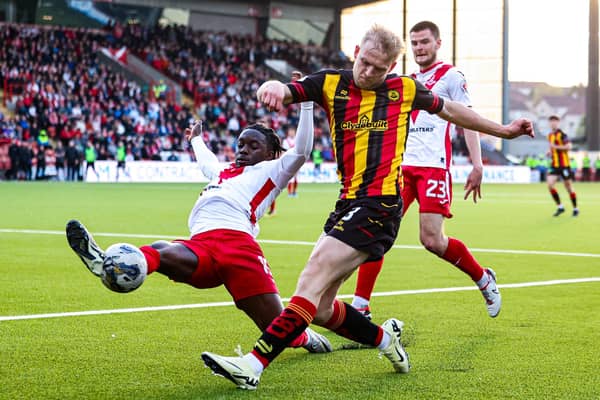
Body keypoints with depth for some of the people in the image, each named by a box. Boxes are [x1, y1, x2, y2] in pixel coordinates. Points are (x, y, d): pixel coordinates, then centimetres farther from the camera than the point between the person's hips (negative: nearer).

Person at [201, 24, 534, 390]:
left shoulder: (405, 90, 5)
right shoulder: (331, 84, 7)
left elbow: (450, 110, 23)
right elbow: (281, 92, -8)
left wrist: (503, 130, 29)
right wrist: (273, 88, -33)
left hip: (379, 206, -5)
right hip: (349, 204, 5)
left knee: (313, 280, -19)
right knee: (320, 309, 3)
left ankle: (254, 365, -24)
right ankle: (385, 338, 28)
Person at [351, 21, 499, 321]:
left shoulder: (451, 76, 3)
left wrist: (477, 165, -10)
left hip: (433, 167, -6)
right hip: (401, 166, 6)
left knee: (432, 240, -12)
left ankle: (484, 279, 14)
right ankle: (360, 307, -3)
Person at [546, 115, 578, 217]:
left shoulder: (562, 134, -11)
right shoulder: (550, 135, 13)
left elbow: (568, 146, -20)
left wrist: (555, 147, -22)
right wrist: (550, 153, 8)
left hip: (564, 165, -7)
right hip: (554, 165, 7)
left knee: (568, 186, 2)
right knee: (550, 184, -9)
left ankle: (575, 209, 17)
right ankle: (560, 207, 3)